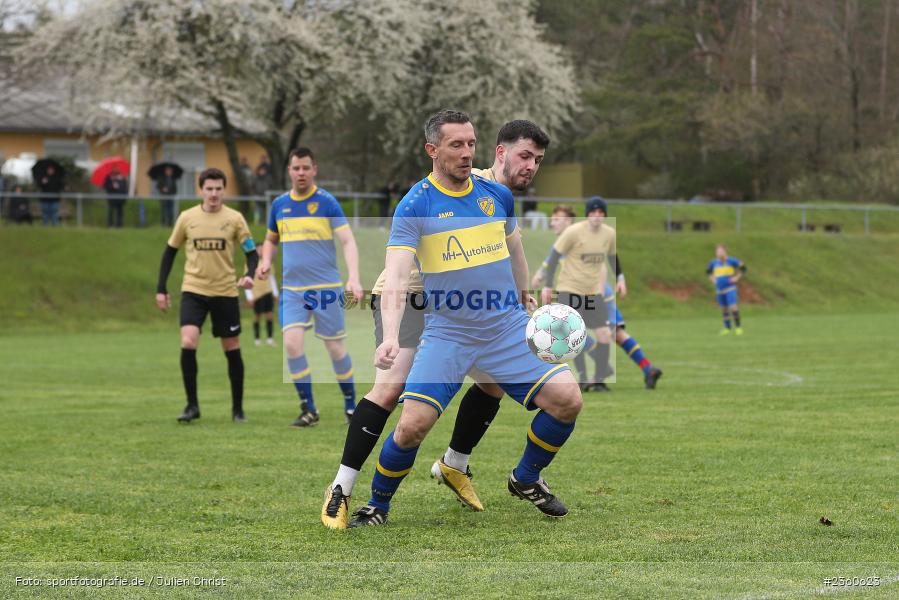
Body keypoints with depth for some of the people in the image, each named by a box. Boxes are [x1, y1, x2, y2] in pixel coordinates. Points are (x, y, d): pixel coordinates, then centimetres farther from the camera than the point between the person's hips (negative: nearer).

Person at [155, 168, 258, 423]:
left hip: (225, 292, 0)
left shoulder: (234, 219, -3)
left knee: (232, 349, 6)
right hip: (193, 290, 0)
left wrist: (249, 275, -23)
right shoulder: (187, 218, 0)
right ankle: (192, 405, -5)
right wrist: (161, 289, 7)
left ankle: (238, 408, 20)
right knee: (188, 344, -18)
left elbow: (251, 253, -1)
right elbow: (170, 251, 10)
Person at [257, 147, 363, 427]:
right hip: (291, 288, 3)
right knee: (292, 344, -13)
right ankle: (308, 409, -2)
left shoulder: (326, 202, -4)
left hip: (326, 286, -3)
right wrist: (266, 261, 3)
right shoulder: (279, 204, 9)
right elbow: (271, 239, 25)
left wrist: (354, 278, -24)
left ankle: (351, 404, 22)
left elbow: (348, 241, -10)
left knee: (335, 347, 2)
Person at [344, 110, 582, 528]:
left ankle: (527, 479, 17)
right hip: (446, 332, -4)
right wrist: (390, 336, -31)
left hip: (507, 327, 4)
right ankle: (377, 506, 10)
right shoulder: (414, 206, -9)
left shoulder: (497, 194, 5)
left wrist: (523, 302, 26)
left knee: (567, 400, -10)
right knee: (413, 425, -17)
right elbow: (395, 278, -17)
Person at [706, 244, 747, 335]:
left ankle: (738, 326, -4)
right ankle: (727, 328, 17)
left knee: (733, 307, -16)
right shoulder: (713, 263, 6)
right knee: (724, 309, 7)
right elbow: (708, 271, 25)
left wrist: (736, 277, -5)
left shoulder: (731, 261, -6)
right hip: (719, 289, 4)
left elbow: (743, 268, 1)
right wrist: (713, 279, 11)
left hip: (730, 288, -4)